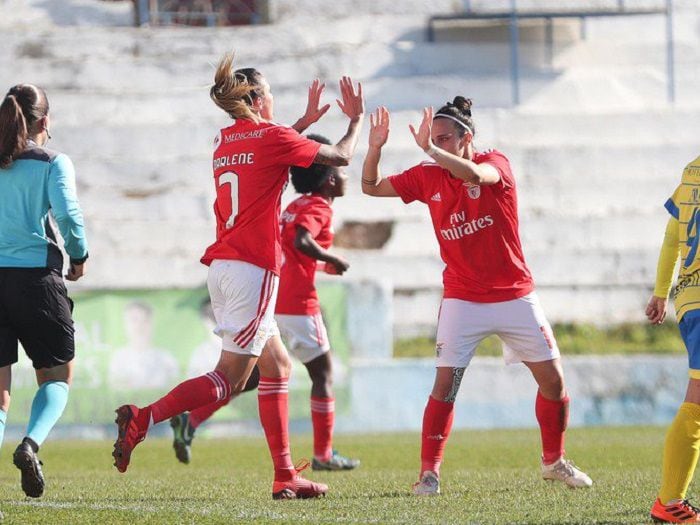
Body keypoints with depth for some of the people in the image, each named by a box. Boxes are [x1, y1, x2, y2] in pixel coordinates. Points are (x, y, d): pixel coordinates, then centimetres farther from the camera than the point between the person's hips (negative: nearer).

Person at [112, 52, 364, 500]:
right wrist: (357, 120, 18)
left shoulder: (226, 140, 14)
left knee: (277, 366, 14)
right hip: (253, 267, -8)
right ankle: (142, 418, -20)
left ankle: (285, 475, 11)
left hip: (223, 266, 8)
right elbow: (340, 157, 2)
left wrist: (304, 123, 38)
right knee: (230, 378, -7)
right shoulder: (273, 137, -7)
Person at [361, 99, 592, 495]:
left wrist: (430, 149, -43)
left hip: (515, 296, -1)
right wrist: (376, 148, -15)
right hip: (462, 299, 1)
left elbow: (472, 174, -33)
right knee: (445, 384, -13)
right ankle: (429, 473, -7)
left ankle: (554, 462, 22)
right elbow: (371, 187, 3)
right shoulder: (427, 178, 0)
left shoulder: (496, 164, -9)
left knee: (553, 380, 2)